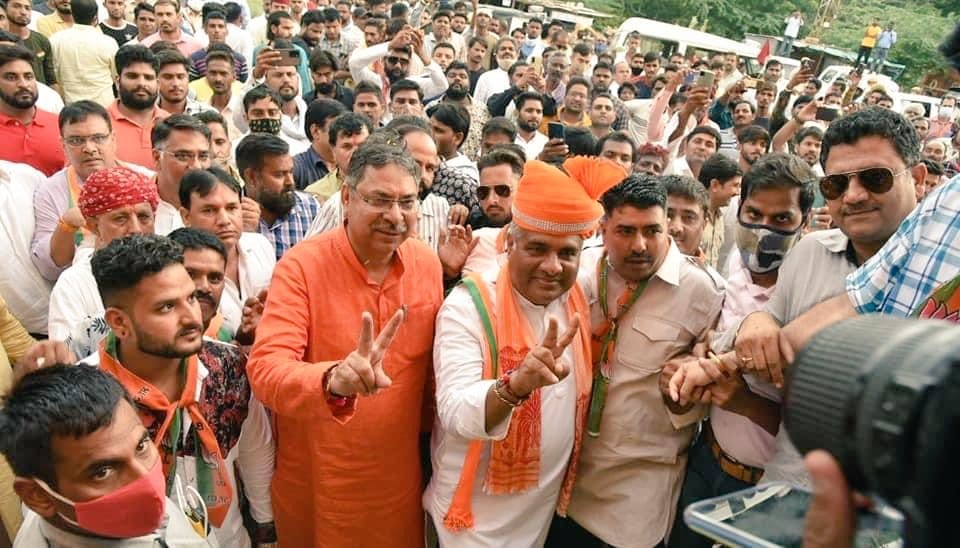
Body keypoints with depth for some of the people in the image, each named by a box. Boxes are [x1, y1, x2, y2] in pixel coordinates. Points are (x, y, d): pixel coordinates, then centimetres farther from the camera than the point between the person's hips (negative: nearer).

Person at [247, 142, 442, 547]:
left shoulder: (429, 264, -5)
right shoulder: (301, 266, -18)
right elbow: (265, 369, -28)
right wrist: (333, 380, -45)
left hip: (399, 472, 3)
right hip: (315, 476, -3)